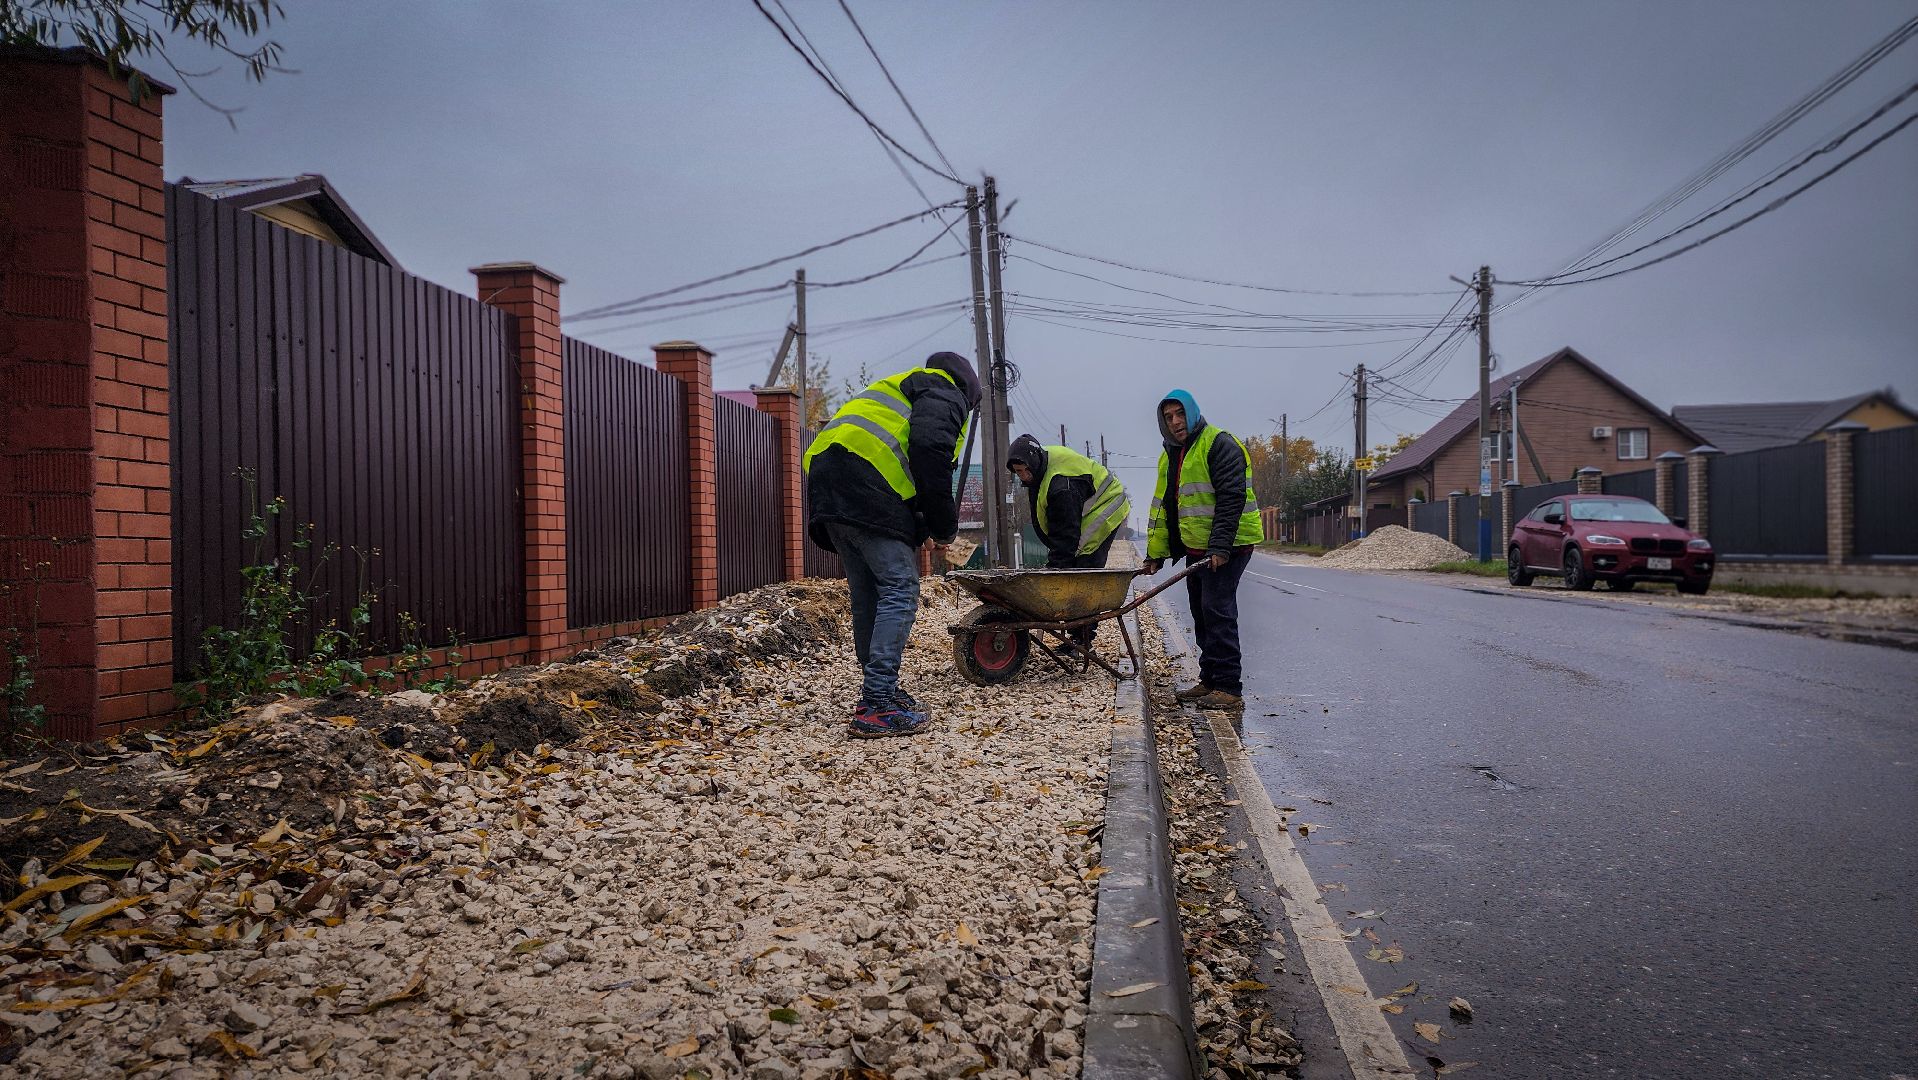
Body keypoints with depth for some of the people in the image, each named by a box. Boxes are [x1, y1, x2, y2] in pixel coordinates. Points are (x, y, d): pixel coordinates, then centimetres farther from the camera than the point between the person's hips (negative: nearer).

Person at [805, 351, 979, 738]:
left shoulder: (899, 389, 38)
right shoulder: (945, 394, 10)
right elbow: (930, 451, -10)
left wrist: (920, 528, 24)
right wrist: (944, 526, -2)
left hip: (827, 488, 9)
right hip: (867, 491, -9)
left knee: (868, 595, 15)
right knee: (900, 589, -8)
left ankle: (878, 692, 24)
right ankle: (878, 707, -14)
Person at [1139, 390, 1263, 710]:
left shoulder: (1220, 444, -12)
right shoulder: (1170, 455, 15)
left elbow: (1232, 498, -20)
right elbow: (1161, 506, 19)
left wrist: (1220, 547, -25)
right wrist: (1155, 552, 15)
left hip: (1225, 548, -9)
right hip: (1196, 548, 9)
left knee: (1218, 612, -13)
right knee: (1202, 615, 13)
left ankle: (1229, 689, -11)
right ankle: (1209, 681, 22)